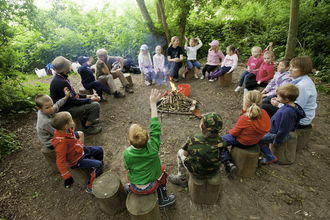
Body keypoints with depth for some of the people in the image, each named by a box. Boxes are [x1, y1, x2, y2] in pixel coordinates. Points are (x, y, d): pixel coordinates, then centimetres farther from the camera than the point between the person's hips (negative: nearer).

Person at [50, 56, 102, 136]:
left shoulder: (59, 78, 3)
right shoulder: (61, 82, -29)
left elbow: (72, 94, 12)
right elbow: (72, 101, -25)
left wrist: (87, 96, 3)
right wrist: (90, 100, -16)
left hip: (67, 104, 10)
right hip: (66, 110, -10)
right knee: (95, 105, -17)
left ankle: (87, 119, 27)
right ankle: (87, 128, -5)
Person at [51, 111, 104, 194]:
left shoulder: (66, 130, -12)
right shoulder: (61, 142, -37)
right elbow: (60, 161, -33)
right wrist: (67, 177, -30)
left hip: (81, 150, 9)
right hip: (77, 161, -8)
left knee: (99, 149, 15)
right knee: (97, 165, -19)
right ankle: (91, 188, 0)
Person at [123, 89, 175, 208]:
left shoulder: (126, 154, -26)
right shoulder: (152, 148, -32)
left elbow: (127, 167, -5)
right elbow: (155, 127, -26)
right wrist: (153, 103, -21)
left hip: (135, 188, 2)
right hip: (151, 187, -2)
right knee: (162, 169, 23)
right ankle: (163, 199, 35)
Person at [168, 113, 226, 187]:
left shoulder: (192, 140, -30)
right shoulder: (220, 141, -23)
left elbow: (185, 154, -12)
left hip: (197, 172, -3)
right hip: (214, 172, 3)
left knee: (180, 152, 23)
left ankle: (182, 179, 38)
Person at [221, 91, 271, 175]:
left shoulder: (244, 118, -32)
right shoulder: (264, 113, -12)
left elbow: (235, 133, -19)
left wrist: (230, 132, 3)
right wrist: (245, 111, -10)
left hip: (242, 142, -8)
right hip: (255, 141, 8)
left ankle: (228, 163, -5)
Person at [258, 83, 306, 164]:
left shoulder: (287, 112, -35)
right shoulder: (293, 106, -4)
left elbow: (283, 130, -27)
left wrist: (277, 141, -15)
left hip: (275, 134, -10)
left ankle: (270, 157, 5)